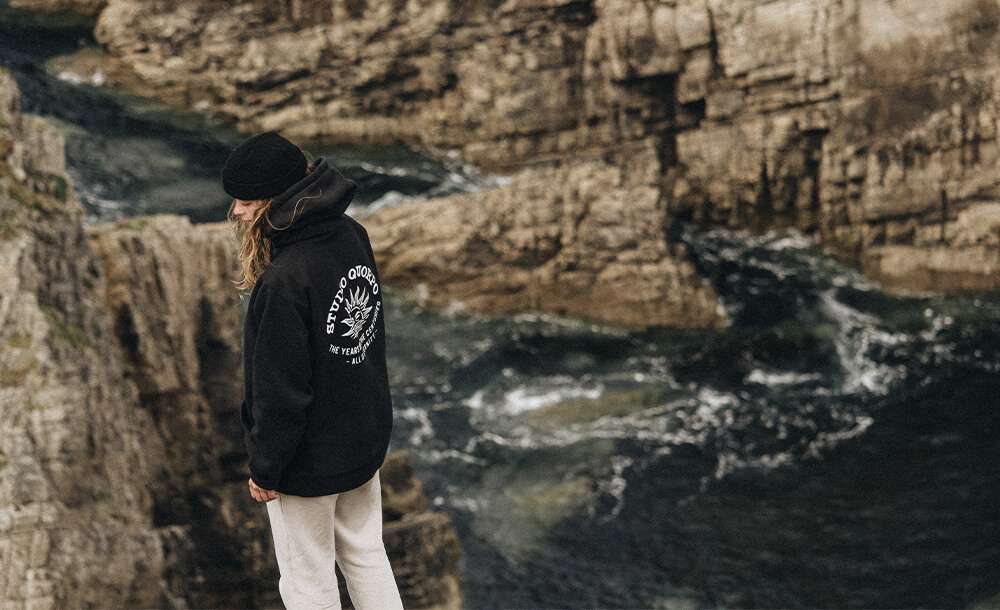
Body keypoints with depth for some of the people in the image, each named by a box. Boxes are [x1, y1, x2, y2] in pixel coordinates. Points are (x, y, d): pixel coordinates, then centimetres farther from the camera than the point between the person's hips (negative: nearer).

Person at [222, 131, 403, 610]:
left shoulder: (284, 281, -31)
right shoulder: (352, 236, -6)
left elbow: (281, 390, -25)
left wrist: (265, 469, -11)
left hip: (310, 461, -8)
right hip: (366, 440, 8)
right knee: (365, 553, 24)